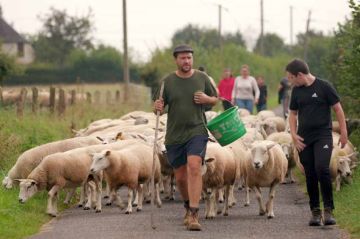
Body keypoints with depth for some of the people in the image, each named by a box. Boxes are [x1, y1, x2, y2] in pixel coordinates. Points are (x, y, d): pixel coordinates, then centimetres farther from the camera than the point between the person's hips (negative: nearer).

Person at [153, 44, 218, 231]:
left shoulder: (202, 78, 2)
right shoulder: (167, 81, 1)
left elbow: (215, 99, 14)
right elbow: (159, 107, 5)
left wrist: (206, 99, -9)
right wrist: (157, 107, -19)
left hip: (197, 131, -2)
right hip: (174, 135, 2)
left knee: (194, 167, -22)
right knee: (180, 176, 9)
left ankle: (193, 214, -25)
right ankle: (189, 206, 37)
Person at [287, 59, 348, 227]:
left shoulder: (323, 87, -5)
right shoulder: (296, 91, 9)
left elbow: (337, 109, 0)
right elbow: (293, 113, 17)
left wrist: (343, 132, -2)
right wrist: (293, 134, 3)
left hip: (323, 136, -5)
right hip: (304, 139, 5)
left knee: (322, 168, -22)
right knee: (310, 175, 4)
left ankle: (328, 210, -13)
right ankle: (315, 211, 13)